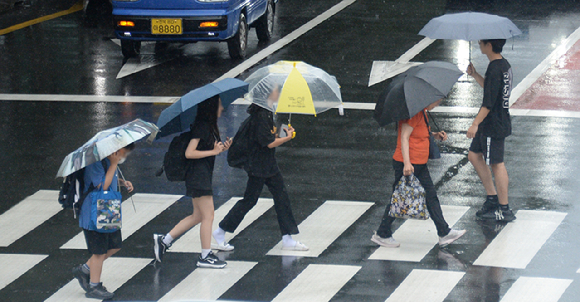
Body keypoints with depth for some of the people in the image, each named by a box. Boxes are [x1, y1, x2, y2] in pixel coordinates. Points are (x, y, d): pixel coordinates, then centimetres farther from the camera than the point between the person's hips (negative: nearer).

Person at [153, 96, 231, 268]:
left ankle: (163, 240, 20)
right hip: (198, 176, -10)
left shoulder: (209, 126, 14)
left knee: (198, 216, 15)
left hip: (203, 175, 10)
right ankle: (205, 256, 4)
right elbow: (189, 153, -20)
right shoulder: (202, 126, -16)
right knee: (208, 216, -4)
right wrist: (213, 151, -19)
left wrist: (221, 149, 1)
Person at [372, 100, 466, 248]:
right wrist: (407, 163, -30)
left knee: (431, 196, 10)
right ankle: (382, 235, 13)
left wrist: (434, 135, 10)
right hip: (407, 165, -10)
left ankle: (444, 233, 14)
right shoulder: (413, 112, -18)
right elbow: (404, 137, -23)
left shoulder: (422, 112, 12)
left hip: (420, 164, 10)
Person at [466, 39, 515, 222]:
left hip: (494, 125, -10)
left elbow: (488, 102, -25)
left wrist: (475, 124, -23)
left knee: (497, 164, -2)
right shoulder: (504, 65, 8)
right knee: (474, 155, 18)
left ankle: (504, 210, 5)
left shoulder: (495, 69, -22)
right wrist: (475, 75, 13)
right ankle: (492, 198, 23)